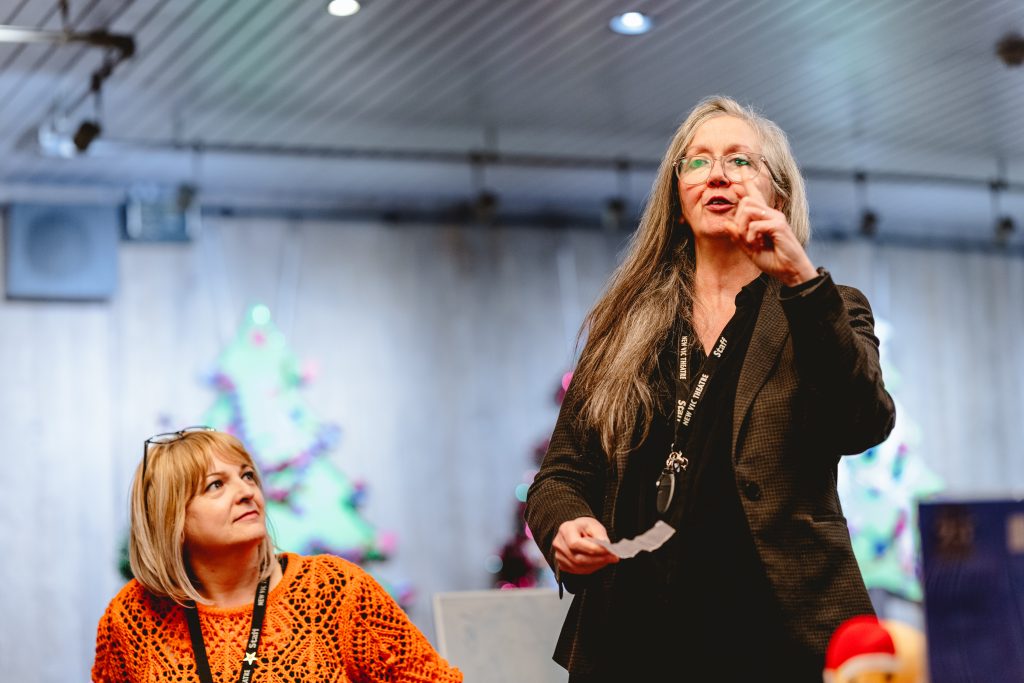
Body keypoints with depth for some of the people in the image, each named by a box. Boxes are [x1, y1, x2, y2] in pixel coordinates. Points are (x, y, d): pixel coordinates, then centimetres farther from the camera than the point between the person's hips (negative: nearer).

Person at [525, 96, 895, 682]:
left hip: (774, 635, -2)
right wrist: (564, 525, -9)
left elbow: (863, 427, -13)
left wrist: (801, 280, -21)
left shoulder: (825, 312, 6)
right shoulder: (622, 324, 13)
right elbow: (562, 471, 13)